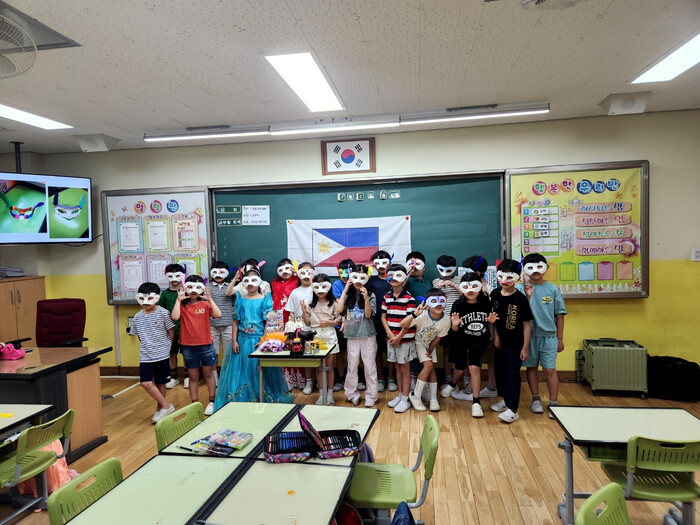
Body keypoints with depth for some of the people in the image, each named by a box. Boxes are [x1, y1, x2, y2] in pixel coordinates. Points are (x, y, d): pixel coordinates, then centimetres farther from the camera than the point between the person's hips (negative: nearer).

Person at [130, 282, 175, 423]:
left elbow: (171, 332, -2)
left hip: (161, 354, -3)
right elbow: (138, 335, 16)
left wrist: (166, 347, 4)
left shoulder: (163, 313, -9)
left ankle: (159, 409, 22)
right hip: (145, 356, 4)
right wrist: (147, 345, 11)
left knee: (160, 383, 7)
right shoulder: (138, 317, 3)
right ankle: (166, 406, 5)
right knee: (145, 383, -6)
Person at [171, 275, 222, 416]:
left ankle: (211, 402, 26)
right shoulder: (182, 305, 0)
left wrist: (209, 299, -18)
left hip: (206, 345, 0)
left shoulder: (205, 304, -2)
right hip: (188, 346, 0)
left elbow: (217, 315, -18)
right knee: (193, 376, 12)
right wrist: (179, 300, -16)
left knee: (208, 374, 12)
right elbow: (175, 317, -20)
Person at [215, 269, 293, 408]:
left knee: (260, 372, 2)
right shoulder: (240, 299, 6)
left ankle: (263, 400, 16)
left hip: (258, 340, -2)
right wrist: (234, 341, -2)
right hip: (242, 340, 2)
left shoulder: (264, 299, -1)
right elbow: (236, 321, 5)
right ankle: (240, 400, 20)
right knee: (241, 370, 7)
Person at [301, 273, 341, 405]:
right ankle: (321, 393, 19)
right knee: (319, 366, 8)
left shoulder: (332, 303, -1)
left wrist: (329, 322, -14)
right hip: (315, 336, 1)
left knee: (329, 365, 7)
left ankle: (330, 393, 18)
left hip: (329, 336, -1)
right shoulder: (311, 304, 3)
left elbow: (338, 321, 3)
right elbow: (308, 323, 4)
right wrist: (304, 312, -11)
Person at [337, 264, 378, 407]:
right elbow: (339, 310, -10)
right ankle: (352, 393, 22)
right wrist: (345, 290, -8)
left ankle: (371, 396, 15)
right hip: (352, 335, 2)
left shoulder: (371, 295, 0)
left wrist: (366, 298, -21)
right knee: (352, 365, 8)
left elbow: (368, 314, -9)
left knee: (370, 366, 4)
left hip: (368, 336, -2)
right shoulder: (347, 295, 5)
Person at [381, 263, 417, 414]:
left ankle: (405, 399, 11)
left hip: (405, 338, -5)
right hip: (391, 337, 5)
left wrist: (399, 337, -14)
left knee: (404, 367, 3)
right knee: (397, 367, 15)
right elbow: (383, 317, 5)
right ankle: (400, 395, 27)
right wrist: (390, 334, -7)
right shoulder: (387, 297, 5)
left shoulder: (409, 298, -11)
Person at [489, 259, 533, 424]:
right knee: (499, 371, 17)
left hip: (515, 345, -6)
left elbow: (526, 324, -13)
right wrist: (495, 334, 3)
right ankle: (505, 400, 36)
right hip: (500, 342, 6)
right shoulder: (495, 294, -2)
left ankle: (513, 410, 6)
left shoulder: (520, 299, -17)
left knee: (512, 375, -2)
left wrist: (525, 348, -13)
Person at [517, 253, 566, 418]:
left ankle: (553, 404, 9)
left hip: (549, 335, 0)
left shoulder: (552, 289, 0)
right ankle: (536, 399, 28)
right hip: (529, 335, 1)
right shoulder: (520, 289, -3)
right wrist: (528, 296, -26)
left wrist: (560, 338, 4)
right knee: (531, 367, 12)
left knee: (550, 370, -2)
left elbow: (559, 314, 4)